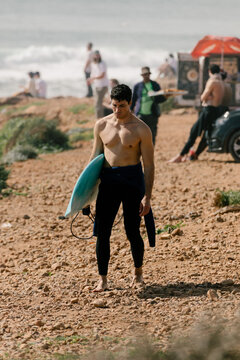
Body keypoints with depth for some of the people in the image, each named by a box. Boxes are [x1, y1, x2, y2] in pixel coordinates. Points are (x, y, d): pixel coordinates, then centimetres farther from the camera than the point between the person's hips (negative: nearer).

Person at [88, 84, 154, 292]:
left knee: (132, 231, 3)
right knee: (102, 230, -4)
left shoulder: (141, 129, -6)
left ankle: (138, 272, 27)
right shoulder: (102, 125, 4)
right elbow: (96, 156, 14)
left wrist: (147, 197, -9)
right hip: (108, 180, 3)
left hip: (132, 180, -3)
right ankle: (103, 279, 4)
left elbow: (149, 165, -4)